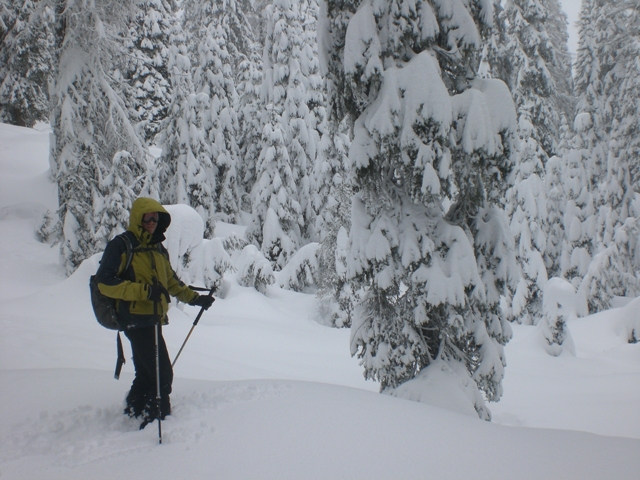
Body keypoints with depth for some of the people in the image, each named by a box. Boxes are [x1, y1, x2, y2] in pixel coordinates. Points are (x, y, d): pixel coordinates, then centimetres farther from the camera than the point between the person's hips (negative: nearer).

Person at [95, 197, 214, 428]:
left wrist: (194, 298, 17)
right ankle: (156, 421, 0)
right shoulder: (120, 246, -8)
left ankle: (134, 414, 30)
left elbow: (171, 281, 26)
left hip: (152, 319, 8)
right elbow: (105, 283, -15)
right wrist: (144, 290, -24)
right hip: (136, 319, -8)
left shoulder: (158, 248, 16)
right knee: (162, 374, -10)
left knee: (146, 374, 16)